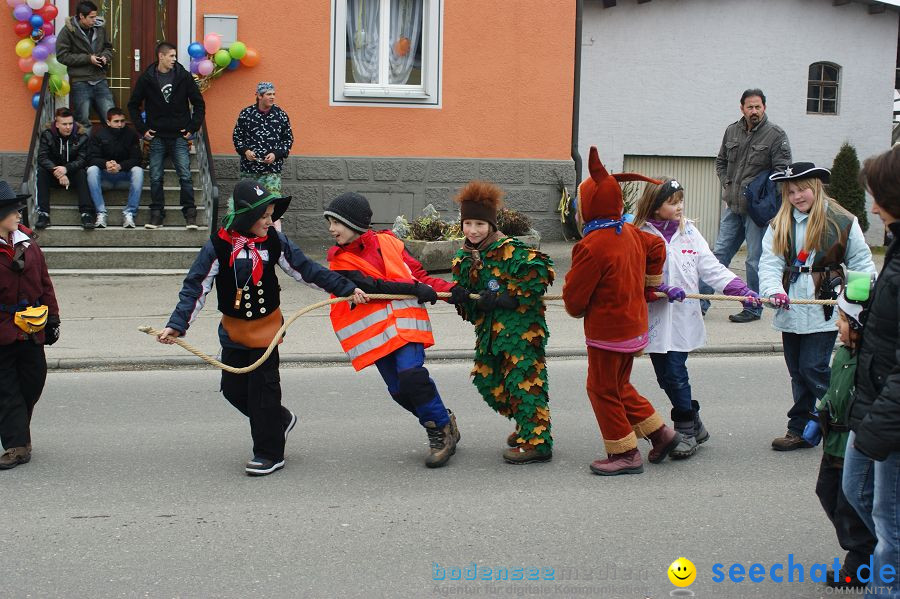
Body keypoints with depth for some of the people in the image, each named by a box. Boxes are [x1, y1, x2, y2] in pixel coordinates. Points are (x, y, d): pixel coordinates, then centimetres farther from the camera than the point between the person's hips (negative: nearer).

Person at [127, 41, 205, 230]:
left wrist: (193, 128, 0)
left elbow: (198, 103, 7)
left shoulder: (184, 76, 0)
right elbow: (133, 105, 9)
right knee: (155, 178, 3)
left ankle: (190, 215, 1)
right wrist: (142, 129, 2)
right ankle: (156, 214, 12)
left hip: (179, 137, -1)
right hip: (156, 138, 1)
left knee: (185, 176, -5)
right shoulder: (146, 79, 0)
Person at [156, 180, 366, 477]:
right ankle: (280, 419, 32)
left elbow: (307, 270, 1)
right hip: (233, 329, 2)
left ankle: (270, 454, 9)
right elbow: (196, 287, -12)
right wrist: (176, 325, -20)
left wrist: (347, 289, 0)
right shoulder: (218, 245, -13)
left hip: (266, 325, -2)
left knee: (263, 386, -4)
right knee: (233, 388, 7)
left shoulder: (274, 241, -8)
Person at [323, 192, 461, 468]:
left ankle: (443, 428, -4)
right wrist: (415, 289, -17)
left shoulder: (387, 242, 8)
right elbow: (370, 286, -10)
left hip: (404, 320, -1)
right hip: (375, 331, 1)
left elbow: (417, 275, 12)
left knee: (411, 374, -20)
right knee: (398, 389, -2)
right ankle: (439, 427, 19)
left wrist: (451, 290, -2)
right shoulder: (340, 261, 4)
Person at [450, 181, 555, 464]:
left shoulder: (509, 250, -14)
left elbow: (539, 269, -24)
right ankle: (526, 424, 32)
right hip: (489, 329, 9)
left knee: (523, 381, -9)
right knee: (487, 380, 12)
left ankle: (536, 442, -3)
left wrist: (507, 297, -22)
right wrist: (461, 296, -11)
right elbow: (468, 308, 15)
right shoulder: (463, 258, 10)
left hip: (520, 326, -9)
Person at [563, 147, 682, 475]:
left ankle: (625, 454, 12)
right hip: (635, 324, 9)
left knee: (603, 389, 6)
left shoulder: (592, 247, -24)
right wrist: (650, 286, 31)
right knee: (619, 386, 22)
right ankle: (660, 434, 24)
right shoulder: (630, 233, 3)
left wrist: (577, 310, 5)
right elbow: (657, 248, 23)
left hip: (607, 331, -9)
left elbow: (574, 294, -18)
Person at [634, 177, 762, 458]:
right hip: (655, 318, 0)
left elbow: (711, 268, 2)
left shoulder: (688, 231, 5)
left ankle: (686, 431, 11)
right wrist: (660, 289, -23)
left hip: (683, 317, 0)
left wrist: (741, 290, -10)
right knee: (665, 376, 6)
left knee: (675, 373, -6)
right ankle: (694, 424, 24)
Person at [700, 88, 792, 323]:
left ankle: (753, 309, 10)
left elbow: (782, 171, -9)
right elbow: (721, 161, 22)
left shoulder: (776, 135, -7)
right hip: (733, 206, 5)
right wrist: (727, 185, 9)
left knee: (755, 260, 0)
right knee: (719, 253, 8)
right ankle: (701, 302, 13)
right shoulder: (732, 131, 8)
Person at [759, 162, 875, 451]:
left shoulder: (842, 222, -3)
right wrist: (774, 290, -21)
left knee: (813, 369, -8)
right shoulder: (779, 224, 6)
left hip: (824, 310, -4)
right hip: (791, 310, 4)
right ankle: (800, 431, 19)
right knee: (798, 372, 11)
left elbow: (861, 263, 4)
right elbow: (769, 262, -4)